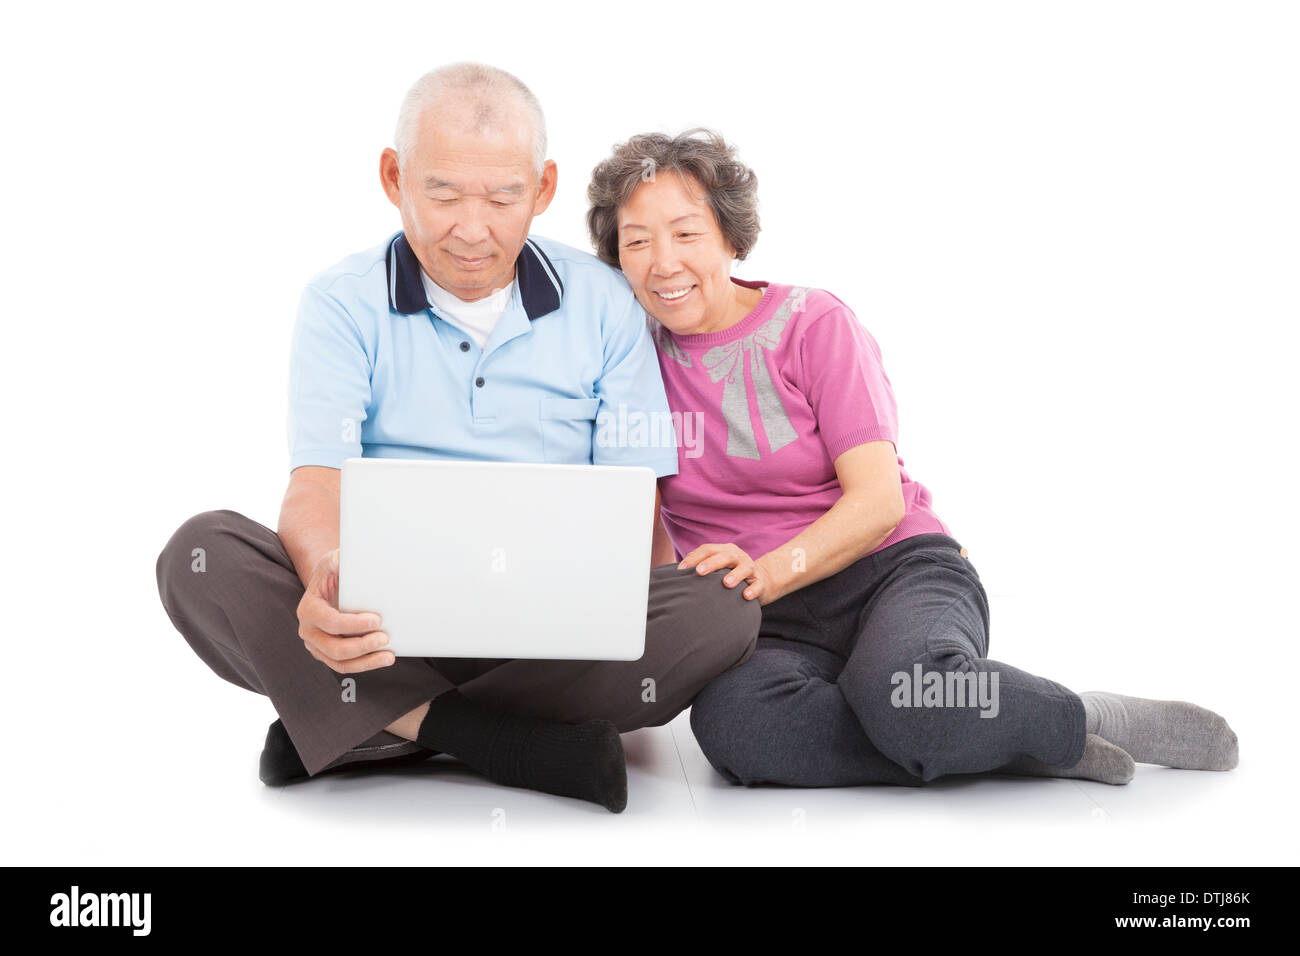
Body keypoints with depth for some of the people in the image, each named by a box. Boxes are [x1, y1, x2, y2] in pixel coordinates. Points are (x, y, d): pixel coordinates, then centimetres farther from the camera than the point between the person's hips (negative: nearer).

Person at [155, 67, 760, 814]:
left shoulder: (603, 303, 5)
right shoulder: (344, 303, 2)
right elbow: (316, 483, -10)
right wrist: (327, 578, -35)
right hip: (386, 620, 0)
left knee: (721, 611, -28)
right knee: (202, 556, -25)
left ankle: (352, 731, -24)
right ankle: (511, 743, -29)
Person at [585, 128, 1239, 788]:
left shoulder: (813, 323, 0)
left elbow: (880, 498, -8)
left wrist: (768, 572, -25)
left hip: (897, 567, -2)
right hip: (769, 623, 3)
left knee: (897, 687, -39)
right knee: (730, 720, -35)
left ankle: (1104, 720, -12)